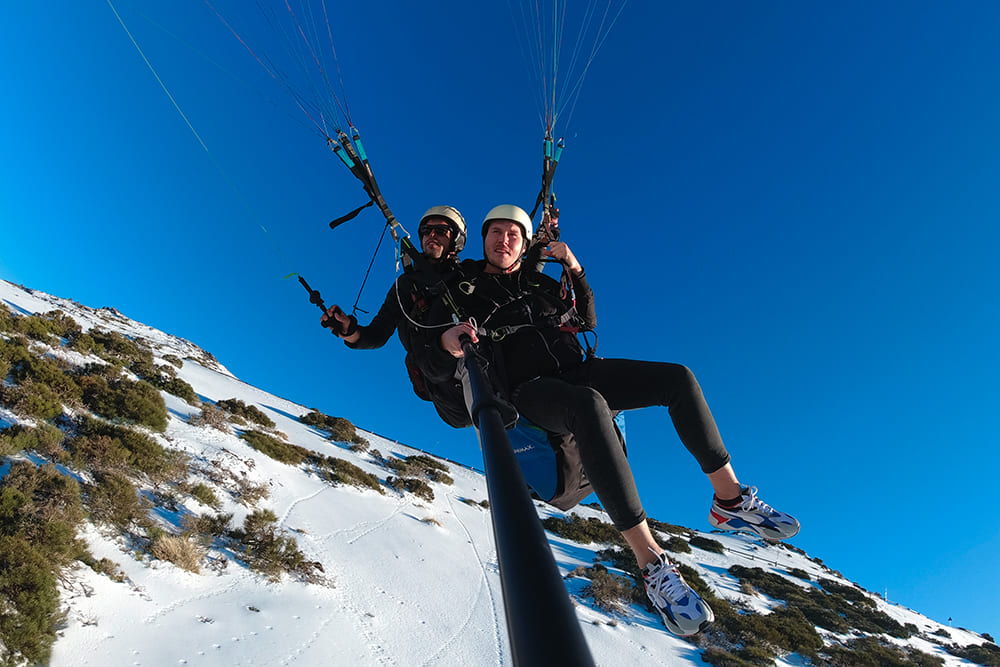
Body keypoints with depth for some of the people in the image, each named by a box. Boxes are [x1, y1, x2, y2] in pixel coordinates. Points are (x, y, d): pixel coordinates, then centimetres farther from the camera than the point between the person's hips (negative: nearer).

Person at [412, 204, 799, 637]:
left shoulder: (540, 284, 21)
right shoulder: (460, 292, 9)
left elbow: (586, 320, 29)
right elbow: (432, 368, 1)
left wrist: (574, 270, 16)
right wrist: (446, 344, -24)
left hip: (577, 374, 6)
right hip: (528, 390, -5)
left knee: (677, 377, -11)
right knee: (588, 405, -40)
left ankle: (730, 499, -2)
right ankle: (652, 564, -38)